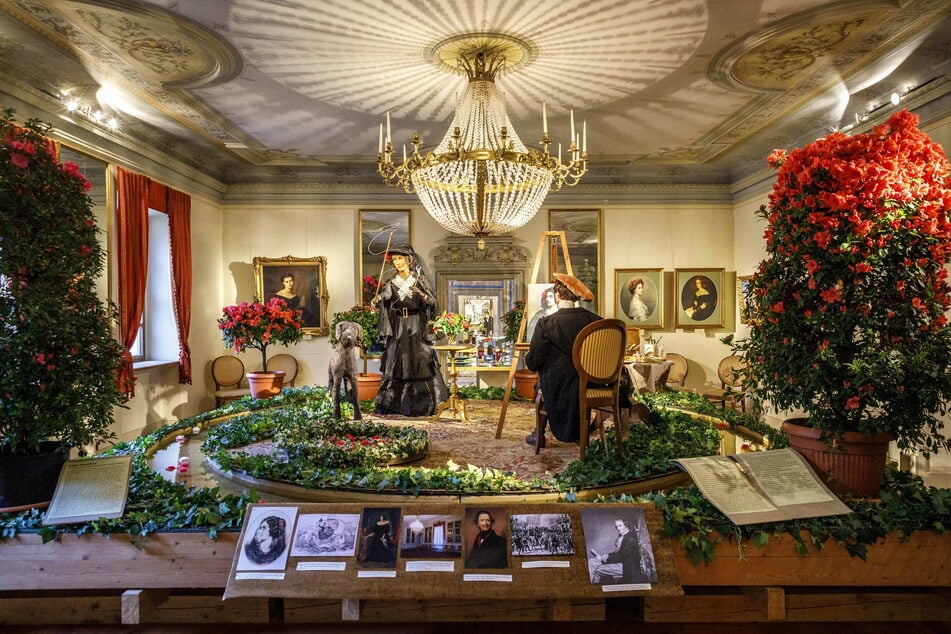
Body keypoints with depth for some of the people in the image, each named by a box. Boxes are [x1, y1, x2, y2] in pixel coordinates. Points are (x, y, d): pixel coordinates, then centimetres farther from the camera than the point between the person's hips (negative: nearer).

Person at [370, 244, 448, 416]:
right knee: (396, 363, 3)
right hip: (398, 328, 3)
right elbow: (383, 296, -10)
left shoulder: (419, 279, 1)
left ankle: (423, 405, 0)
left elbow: (433, 301, -6)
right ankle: (392, 404, 11)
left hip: (417, 326, -2)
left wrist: (421, 294, -25)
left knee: (419, 363, -6)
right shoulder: (392, 282, 7)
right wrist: (375, 300, -33)